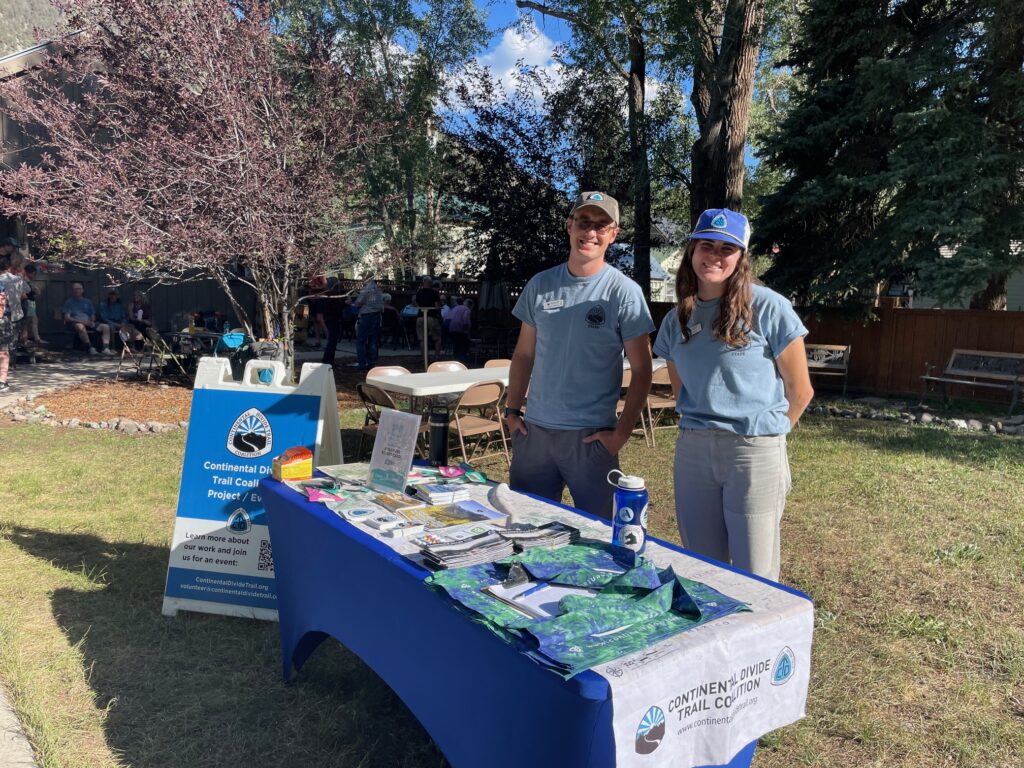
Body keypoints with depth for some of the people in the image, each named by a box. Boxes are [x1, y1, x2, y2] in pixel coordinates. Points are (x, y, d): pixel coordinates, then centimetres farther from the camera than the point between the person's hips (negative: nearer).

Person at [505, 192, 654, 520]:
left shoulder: (624, 292, -7)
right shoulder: (540, 284, 5)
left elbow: (641, 370, -6)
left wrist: (622, 433, -10)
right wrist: (512, 410, 7)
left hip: (591, 436, -4)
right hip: (533, 430, 4)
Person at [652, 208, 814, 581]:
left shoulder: (768, 308, -7)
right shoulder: (677, 319, 8)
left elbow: (799, 390, -1)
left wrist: (761, 432, 9)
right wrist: (703, 428, 14)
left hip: (755, 453, -4)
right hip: (692, 451, 5)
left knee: (754, 577, 2)